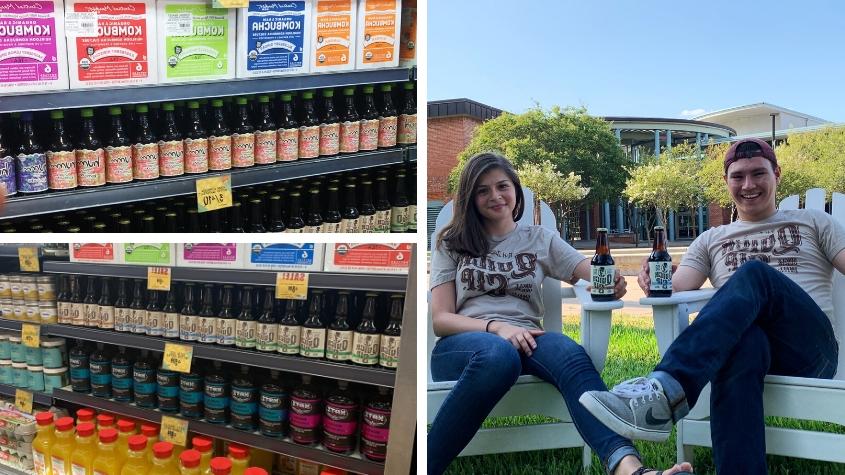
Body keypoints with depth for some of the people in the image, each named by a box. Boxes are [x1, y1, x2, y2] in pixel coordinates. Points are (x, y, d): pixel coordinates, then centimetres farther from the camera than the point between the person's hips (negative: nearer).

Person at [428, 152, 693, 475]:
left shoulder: (540, 239, 18)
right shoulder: (451, 244, 13)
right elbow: (440, 319, 2)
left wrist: (612, 283, -19)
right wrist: (496, 326, -16)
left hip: (523, 340, 2)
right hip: (462, 345, -1)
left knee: (569, 353, -34)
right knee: (500, 353, -38)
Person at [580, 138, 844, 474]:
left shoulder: (814, 222, 22)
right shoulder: (712, 240, 23)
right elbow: (676, 288, 7)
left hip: (811, 348, 0)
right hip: (747, 343, 1)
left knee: (753, 274, -32)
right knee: (743, 339, -39)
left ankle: (666, 390, -51)